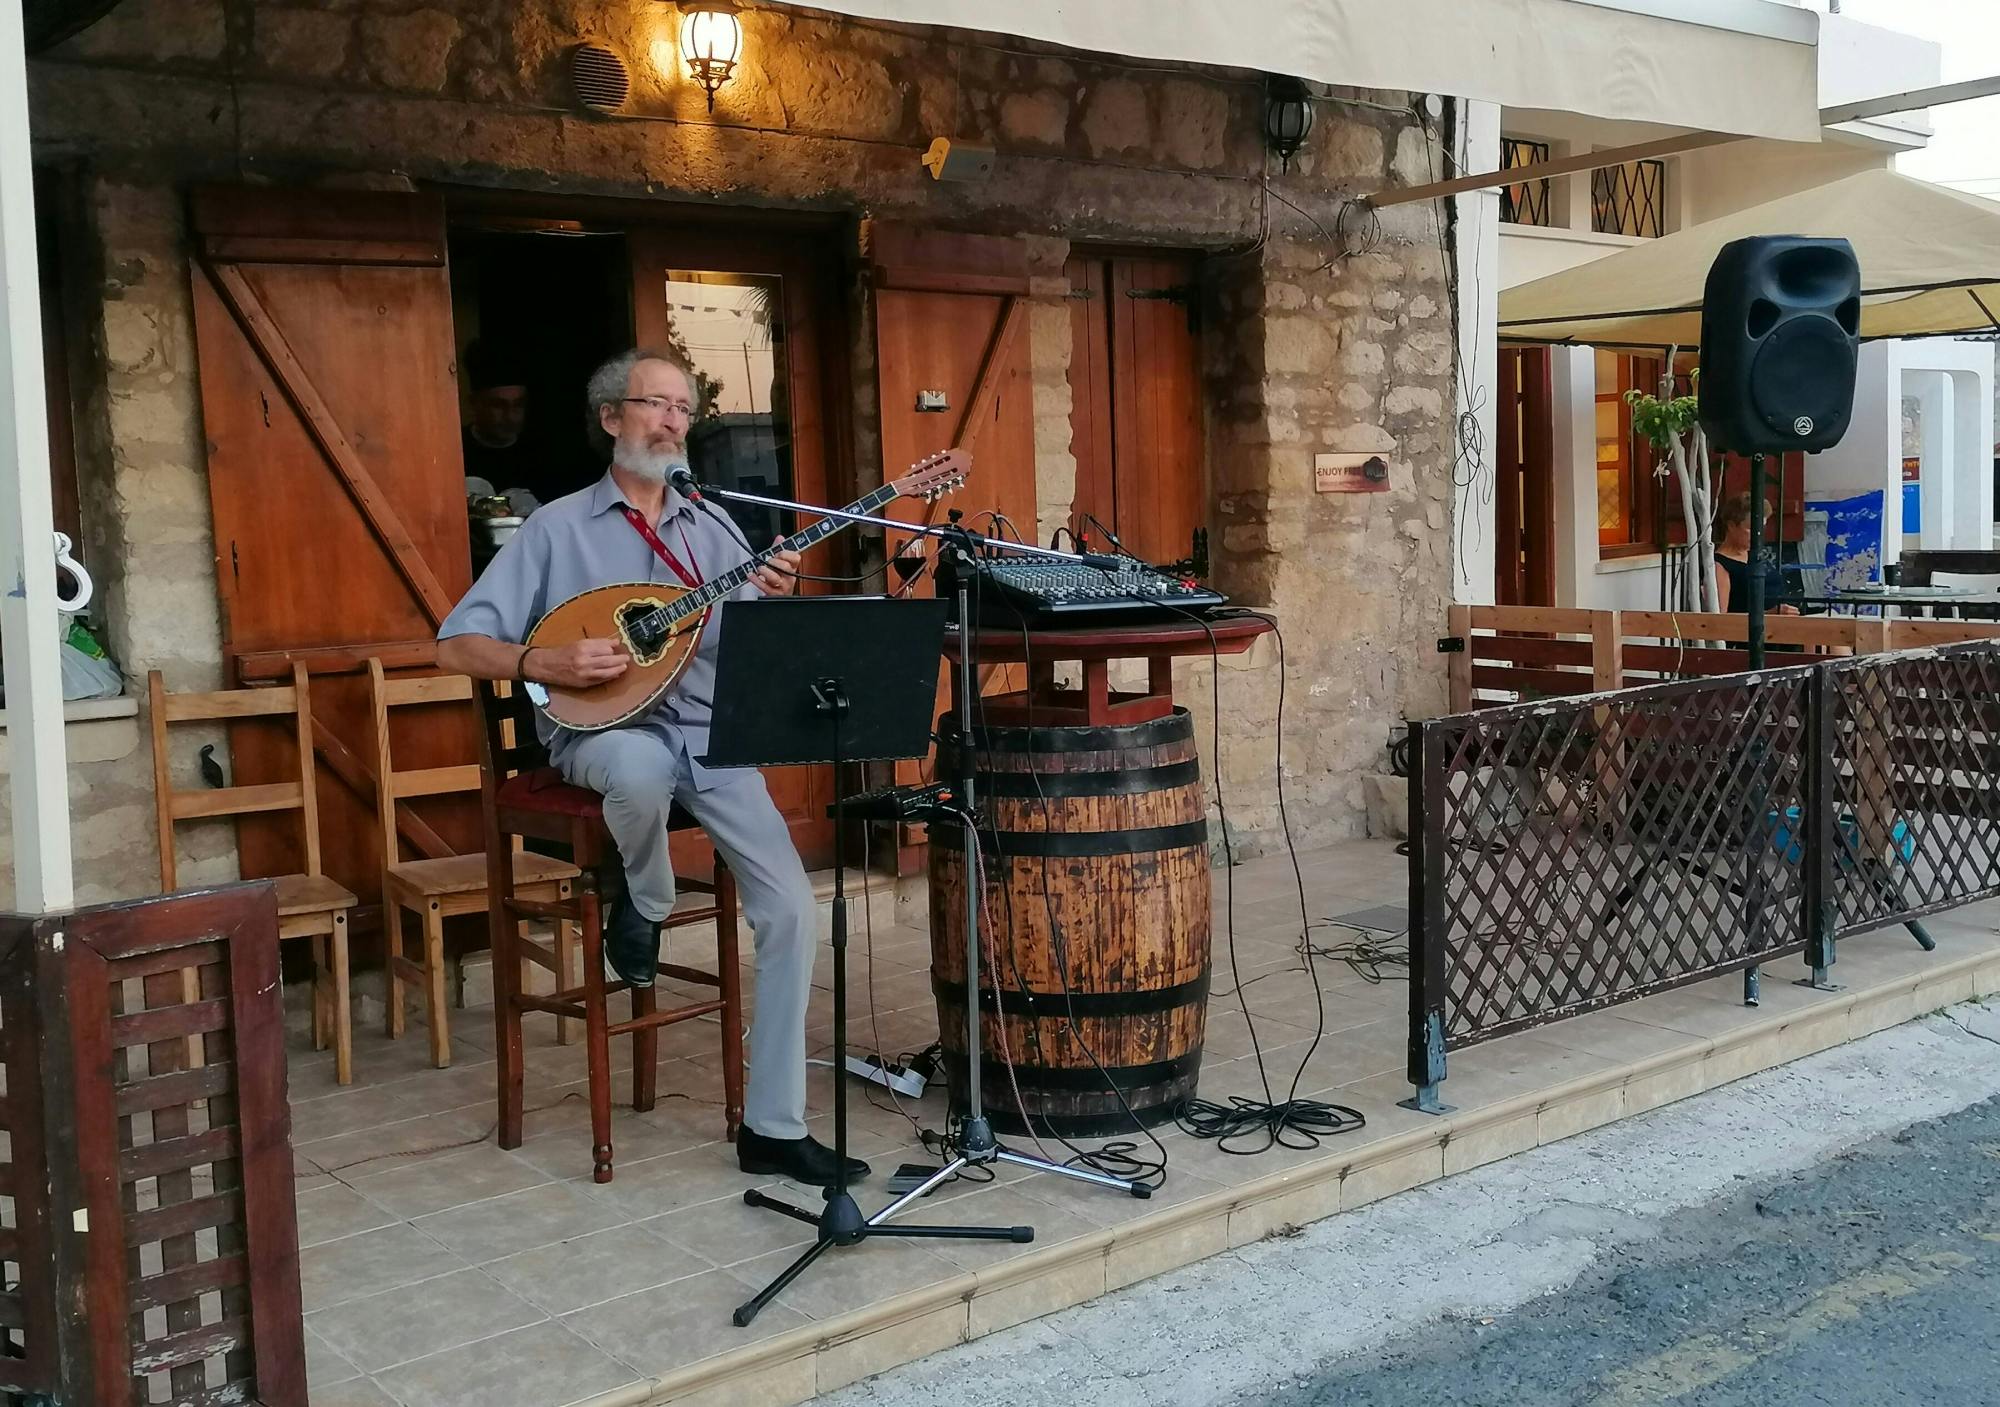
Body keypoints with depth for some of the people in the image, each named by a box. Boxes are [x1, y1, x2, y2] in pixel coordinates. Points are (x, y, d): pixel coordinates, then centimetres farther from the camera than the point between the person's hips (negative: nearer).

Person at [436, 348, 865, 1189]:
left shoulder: (713, 531, 11)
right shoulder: (558, 529, 1)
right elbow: (457, 646, -3)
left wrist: (775, 606, -18)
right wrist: (548, 662, -20)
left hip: (710, 732, 3)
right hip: (603, 730, -3)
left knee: (790, 908, -14)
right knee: (643, 764, -42)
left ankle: (774, 1127, -3)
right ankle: (642, 907, -6)